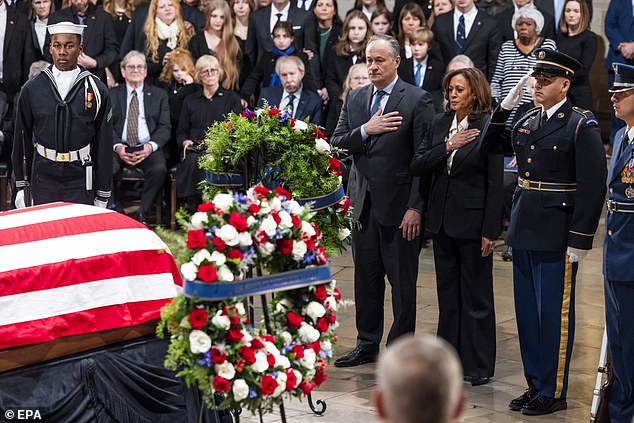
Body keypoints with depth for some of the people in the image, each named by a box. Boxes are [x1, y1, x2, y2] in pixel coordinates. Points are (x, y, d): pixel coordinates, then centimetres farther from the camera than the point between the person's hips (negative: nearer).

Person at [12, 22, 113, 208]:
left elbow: (104, 144, 1)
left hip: (81, 183, -1)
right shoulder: (32, 89, 3)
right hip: (43, 180, 1)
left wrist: (102, 195, 0)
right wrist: (21, 186, 7)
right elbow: (22, 138, 9)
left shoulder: (96, 90, -1)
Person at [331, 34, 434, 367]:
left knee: (402, 282, 3)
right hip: (362, 202, 5)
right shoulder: (354, 99, 10)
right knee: (366, 277, 13)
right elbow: (335, 143, 4)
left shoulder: (418, 100, -7)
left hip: (399, 205, -5)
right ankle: (367, 343, 25)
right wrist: (365, 131, -14)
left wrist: (416, 207, -16)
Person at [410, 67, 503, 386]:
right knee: (448, 292, 13)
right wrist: (448, 147, -14)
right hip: (442, 219, 6)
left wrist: (490, 230, -14)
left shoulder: (488, 127, -10)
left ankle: (479, 364, 13)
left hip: (472, 220, -6)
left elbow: (495, 183, -11)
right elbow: (417, 166, 0)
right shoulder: (440, 123, 7)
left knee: (476, 294, 4)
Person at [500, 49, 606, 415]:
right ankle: (535, 385, 26)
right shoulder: (526, 123, 11)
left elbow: (593, 187, -14)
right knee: (528, 313, 14)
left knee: (554, 315, 1)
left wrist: (580, 240, -16)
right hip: (525, 232, 7)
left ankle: (553, 392, 11)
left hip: (557, 237, -7)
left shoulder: (582, 126, -10)